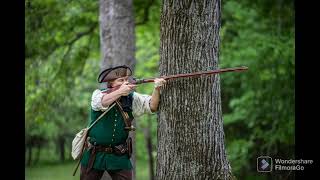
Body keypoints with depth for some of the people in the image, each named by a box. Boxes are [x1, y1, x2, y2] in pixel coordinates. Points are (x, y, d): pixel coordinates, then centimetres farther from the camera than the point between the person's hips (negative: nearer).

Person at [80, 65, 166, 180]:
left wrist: (157, 89, -31)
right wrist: (120, 92, -40)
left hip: (119, 157, 1)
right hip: (94, 155, -1)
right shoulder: (98, 94, -6)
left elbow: (152, 106, -14)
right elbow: (102, 103, -29)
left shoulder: (131, 98, -1)